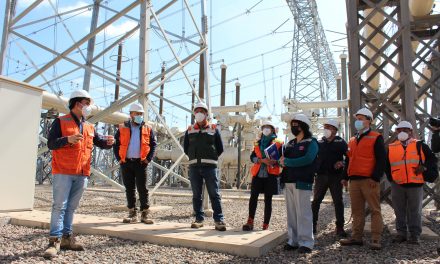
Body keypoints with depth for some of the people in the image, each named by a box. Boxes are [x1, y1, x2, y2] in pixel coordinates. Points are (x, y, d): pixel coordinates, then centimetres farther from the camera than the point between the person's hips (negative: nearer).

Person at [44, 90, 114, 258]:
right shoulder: (61, 122, -2)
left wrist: (108, 141, -6)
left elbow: (100, 142, 17)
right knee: (59, 206, -6)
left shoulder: (89, 127, 16)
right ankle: (55, 241, -3)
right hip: (63, 173, -6)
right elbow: (51, 143, -9)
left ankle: (66, 238, 20)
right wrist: (67, 139, -27)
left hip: (82, 174, 6)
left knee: (71, 207, 12)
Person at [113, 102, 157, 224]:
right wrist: (119, 158, -2)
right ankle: (132, 213, 16)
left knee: (142, 188, -2)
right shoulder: (122, 128, 6)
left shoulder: (147, 129, 6)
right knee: (129, 189, 7)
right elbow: (116, 144, 8)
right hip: (126, 162, 2)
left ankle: (145, 213, 4)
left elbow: (153, 144, 6)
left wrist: (148, 158, -5)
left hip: (140, 163, -1)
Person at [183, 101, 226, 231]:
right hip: (194, 166, 3)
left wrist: (210, 158, 5)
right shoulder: (190, 130, 12)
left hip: (210, 166, -3)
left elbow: (220, 148, 7)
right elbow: (186, 148, 16)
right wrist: (194, 157, 8)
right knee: (196, 194, 7)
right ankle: (199, 219, 15)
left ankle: (219, 220, -1)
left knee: (214, 193, -4)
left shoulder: (214, 129, 5)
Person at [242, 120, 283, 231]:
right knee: (253, 197, -8)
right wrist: (262, 160, -13)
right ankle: (250, 222, -4)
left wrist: (274, 161, -18)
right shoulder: (257, 143, 17)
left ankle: (265, 226, 6)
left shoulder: (278, 143, 8)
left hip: (271, 175, -2)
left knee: (268, 200, 2)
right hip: (258, 174, 2)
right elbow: (252, 157, 6)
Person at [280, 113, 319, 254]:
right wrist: (282, 160, -6)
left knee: (303, 212, -6)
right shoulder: (290, 143, 19)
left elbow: (307, 159, -17)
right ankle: (293, 240, 15)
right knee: (292, 212, 8)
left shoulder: (311, 142, -1)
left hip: (302, 182, -6)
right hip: (289, 181, 7)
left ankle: (306, 242, 2)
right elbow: (282, 158, 18)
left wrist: (287, 161, -10)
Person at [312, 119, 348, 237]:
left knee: (338, 201, 3)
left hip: (336, 175, -2)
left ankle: (340, 227, 11)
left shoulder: (340, 142, 3)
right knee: (316, 200, 3)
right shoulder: (319, 142, 8)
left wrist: (342, 162, -12)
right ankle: (312, 225, 11)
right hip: (321, 175, 2)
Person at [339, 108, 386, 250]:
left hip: (369, 180, -6)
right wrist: (345, 177, 15)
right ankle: (357, 237, 17)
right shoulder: (352, 140, 18)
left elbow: (381, 160, -7)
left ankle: (376, 239, 2)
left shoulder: (376, 138, -1)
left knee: (374, 210, -2)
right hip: (354, 180, 7)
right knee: (357, 211, 11)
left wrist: (375, 177, -15)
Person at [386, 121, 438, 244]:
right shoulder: (391, 148, 8)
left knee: (415, 211, 4)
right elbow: (386, 164, 13)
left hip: (415, 184, -2)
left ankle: (415, 235, 14)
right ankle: (401, 233, 19)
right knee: (399, 211, 9)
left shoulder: (420, 145, 4)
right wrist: (391, 178, 7)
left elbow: (432, 159, 5)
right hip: (397, 185, 2)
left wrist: (424, 167, -11)